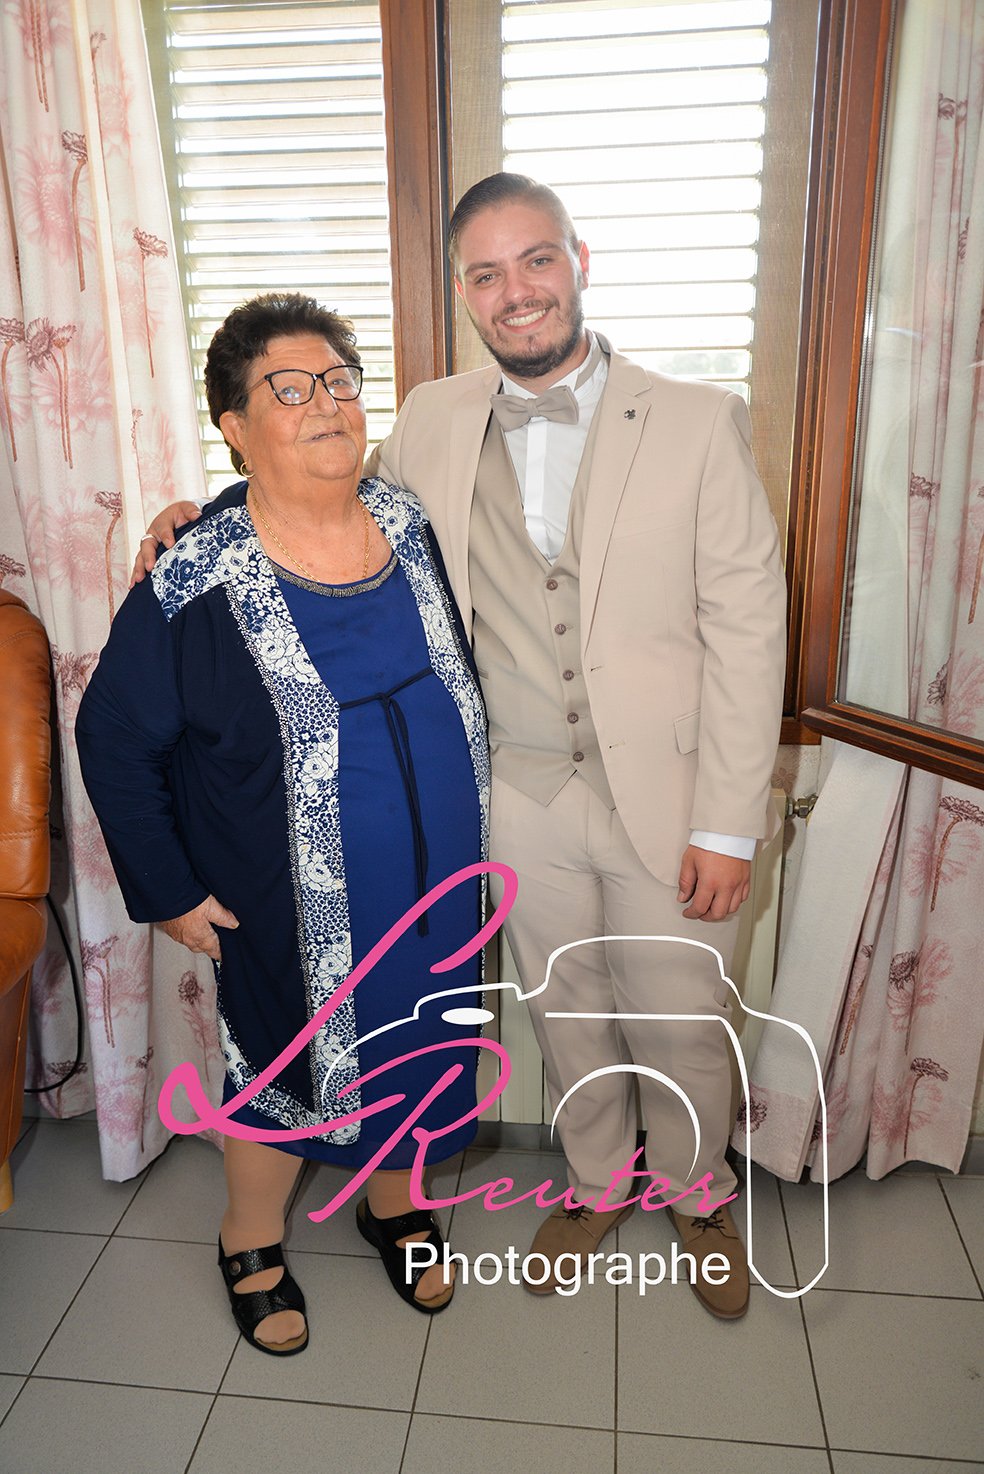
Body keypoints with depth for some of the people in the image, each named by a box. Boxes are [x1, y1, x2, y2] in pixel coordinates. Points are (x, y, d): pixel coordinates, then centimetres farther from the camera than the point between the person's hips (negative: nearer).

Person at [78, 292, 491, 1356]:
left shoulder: (410, 524, -3)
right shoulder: (199, 579, -18)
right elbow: (113, 738, -9)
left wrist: (477, 810, 12)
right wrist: (171, 891, -8)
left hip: (439, 877, 5)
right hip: (297, 905, -4)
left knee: (417, 1050, 21)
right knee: (285, 1063, 16)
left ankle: (394, 1203, 51)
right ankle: (251, 1244, 46)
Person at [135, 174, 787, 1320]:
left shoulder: (698, 422, -8)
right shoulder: (433, 422, 1)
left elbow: (746, 632, -9)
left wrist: (728, 824, -12)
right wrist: (206, 518, 1)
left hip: (665, 798, -2)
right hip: (520, 801, 3)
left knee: (681, 1025, 15)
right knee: (565, 1014, 20)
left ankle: (698, 1193, 46)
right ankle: (597, 1184, 48)